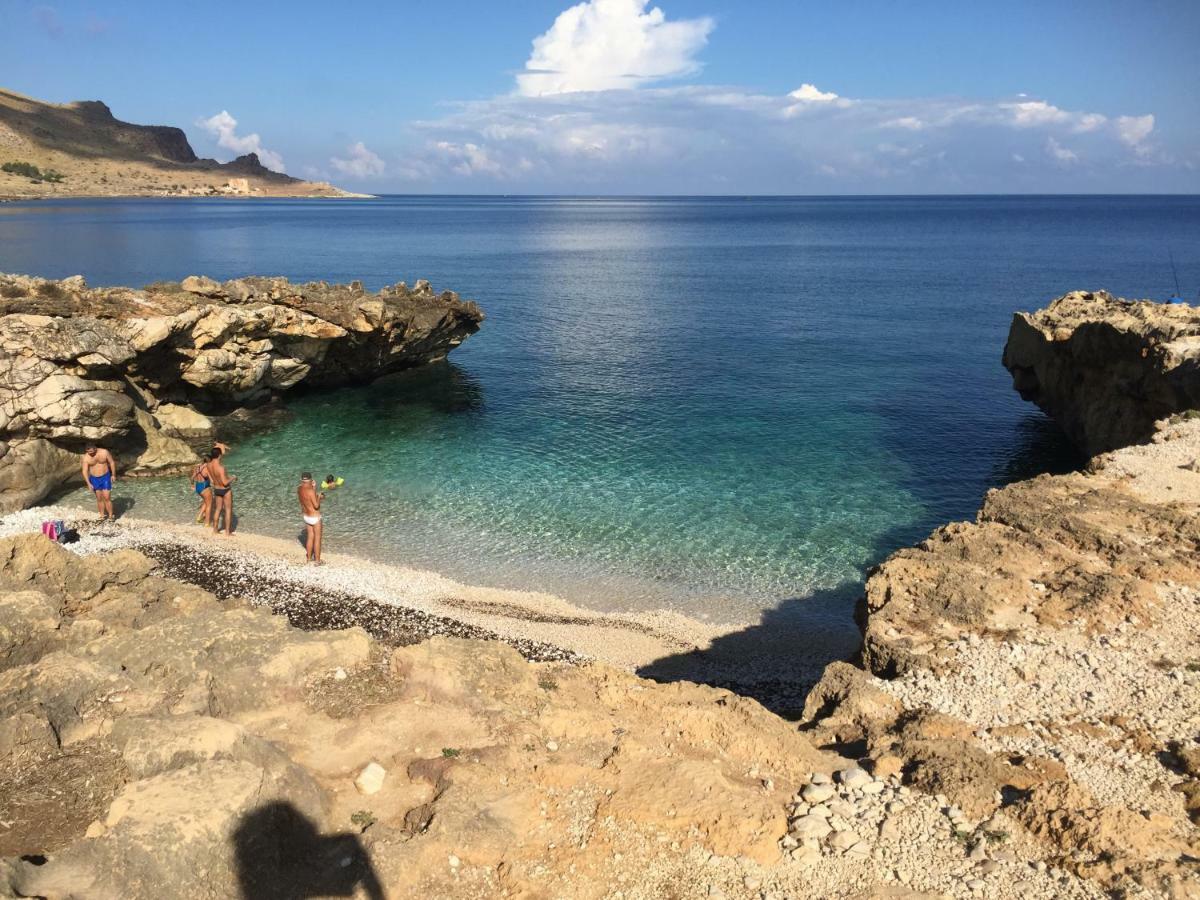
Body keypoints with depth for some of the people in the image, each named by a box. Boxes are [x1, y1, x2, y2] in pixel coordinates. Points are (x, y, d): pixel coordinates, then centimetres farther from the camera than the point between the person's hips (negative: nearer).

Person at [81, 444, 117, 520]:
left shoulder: (104, 452, -15)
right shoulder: (86, 457, -11)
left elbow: (112, 462, -3)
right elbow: (84, 471, -11)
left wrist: (113, 475, -4)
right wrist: (88, 483, -18)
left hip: (105, 477, -2)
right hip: (94, 479, 2)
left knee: (107, 497, -7)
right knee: (99, 498, 8)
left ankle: (111, 516, 2)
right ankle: (102, 515, 19)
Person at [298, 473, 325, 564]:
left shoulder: (300, 489, -1)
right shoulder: (310, 491, -27)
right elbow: (316, 506, -25)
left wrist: (314, 488, 11)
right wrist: (319, 496, -9)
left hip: (306, 516, 8)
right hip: (315, 518, -8)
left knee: (310, 537, 21)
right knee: (317, 539, 6)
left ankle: (309, 558, 31)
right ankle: (318, 561, 14)